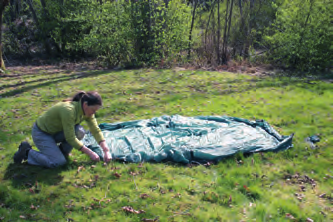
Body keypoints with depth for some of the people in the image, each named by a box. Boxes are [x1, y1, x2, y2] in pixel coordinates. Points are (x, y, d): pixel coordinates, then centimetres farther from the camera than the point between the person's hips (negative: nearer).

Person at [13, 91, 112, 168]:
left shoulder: (87, 110, -11)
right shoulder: (68, 110, -34)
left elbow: (96, 130, -6)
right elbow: (70, 138, -31)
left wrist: (106, 151, -16)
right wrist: (90, 153, -25)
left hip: (56, 131, 7)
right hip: (41, 133, -7)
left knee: (80, 131, -19)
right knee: (58, 162, -21)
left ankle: (61, 152, 5)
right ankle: (27, 152, -1)